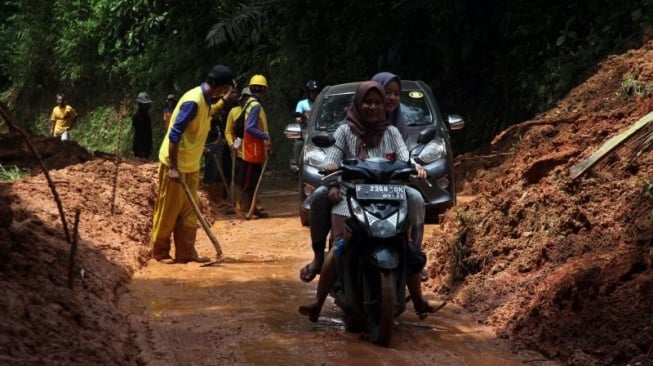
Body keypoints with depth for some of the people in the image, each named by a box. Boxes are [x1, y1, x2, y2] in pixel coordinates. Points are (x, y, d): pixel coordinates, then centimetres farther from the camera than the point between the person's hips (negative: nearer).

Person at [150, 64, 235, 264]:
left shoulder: (204, 99, 5)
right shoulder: (193, 101, -23)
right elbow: (174, 135, -25)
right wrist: (173, 167, -24)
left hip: (191, 165, 9)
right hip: (175, 165, -9)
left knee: (189, 212, 8)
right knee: (168, 210, 2)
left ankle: (186, 252, 13)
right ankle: (159, 252, 12)